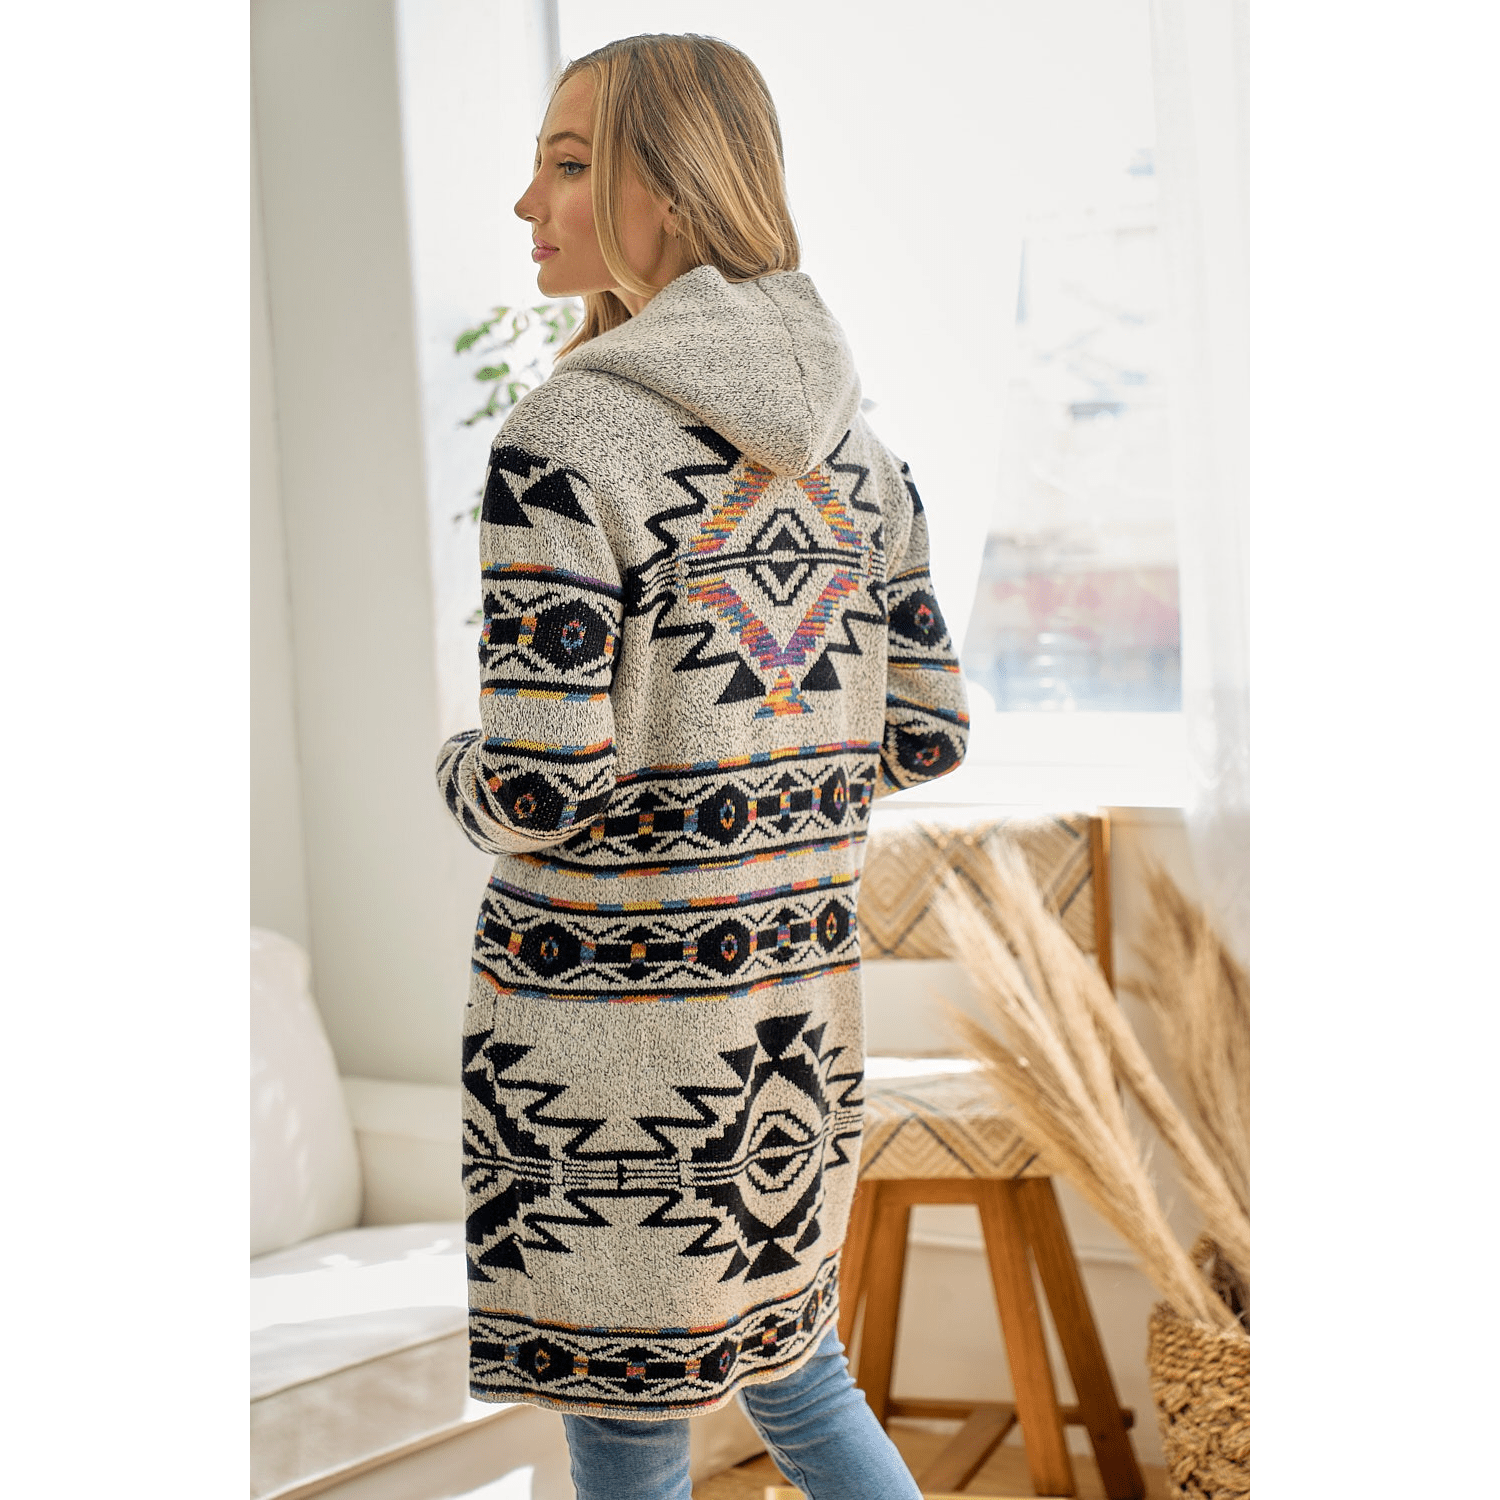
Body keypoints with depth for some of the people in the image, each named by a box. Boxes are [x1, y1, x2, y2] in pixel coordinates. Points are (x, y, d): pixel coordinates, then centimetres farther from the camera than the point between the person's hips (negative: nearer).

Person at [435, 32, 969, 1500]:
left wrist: (456, 773, 0)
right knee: (788, 1364, 25)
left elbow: (542, 786, -21)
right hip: (798, 994, 7)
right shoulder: (854, 441, 4)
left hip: (605, 1005, -7)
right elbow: (926, 734, 7)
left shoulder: (566, 440, -17)